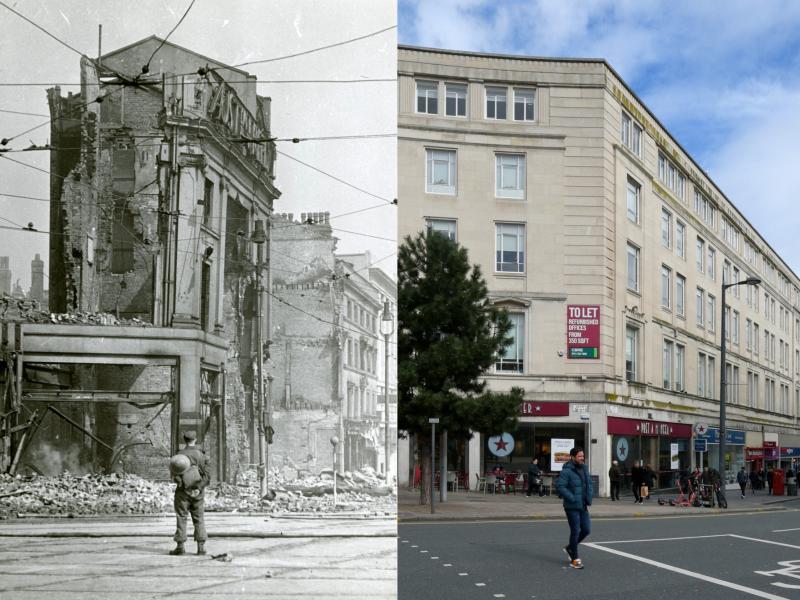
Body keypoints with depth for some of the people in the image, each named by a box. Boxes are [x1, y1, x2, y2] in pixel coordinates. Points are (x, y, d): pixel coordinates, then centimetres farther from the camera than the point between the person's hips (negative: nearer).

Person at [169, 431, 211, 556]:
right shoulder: (201, 455, -3)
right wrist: (199, 488, -11)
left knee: (181, 519, 4)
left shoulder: (179, 456, -6)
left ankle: (180, 546, 2)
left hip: (182, 492, -1)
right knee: (199, 519, 8)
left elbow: (174, 475, -9)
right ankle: (201, 546, 4)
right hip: (197, 493, 1)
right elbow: (206, 476, -8)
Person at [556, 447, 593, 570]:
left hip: (583, 506, 8)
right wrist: (572, 498, -22)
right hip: (572, 507, -7)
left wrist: (589, 498, 7)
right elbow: (560, 486, -23)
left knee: (586, 530, 9)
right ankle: (574, 560, 10)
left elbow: (589, 483, 20)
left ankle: (570, 547, 31)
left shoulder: (584, 468, 9)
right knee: (575, 532, -2)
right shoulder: (567, 471, -16)